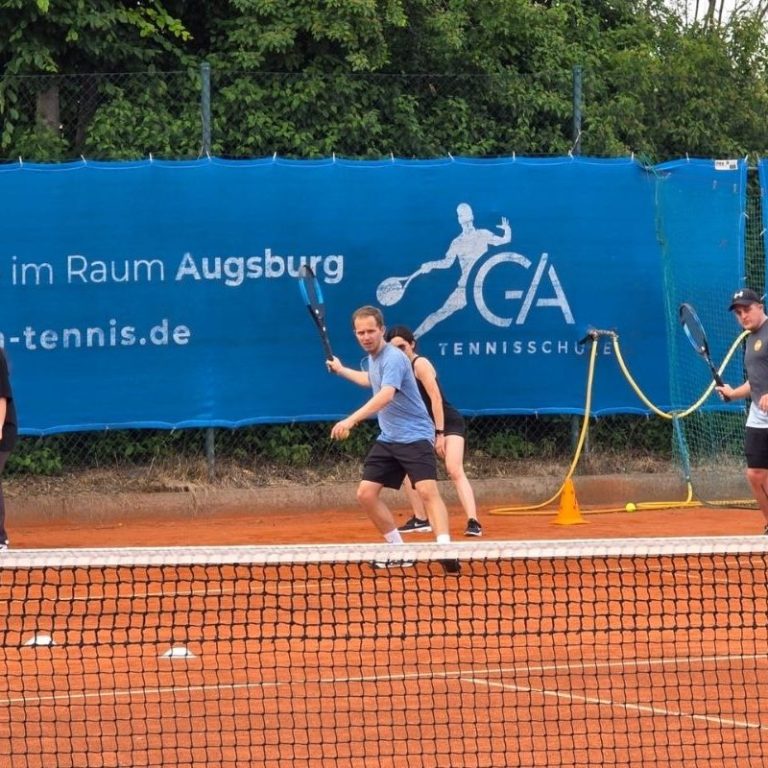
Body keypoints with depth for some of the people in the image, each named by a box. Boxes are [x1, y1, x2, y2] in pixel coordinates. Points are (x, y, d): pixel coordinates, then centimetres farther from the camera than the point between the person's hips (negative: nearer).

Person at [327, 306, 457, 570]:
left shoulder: (393, 358, -19)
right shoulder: (373, 357, 10)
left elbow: (386, 395, -37)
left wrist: (352, 420, -47)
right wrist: (341, 370, 44)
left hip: (415, 436, -9)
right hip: (387, 439, 9)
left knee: (427, 490, -24)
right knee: (366, 493, 2)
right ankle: (398, 549, 12)